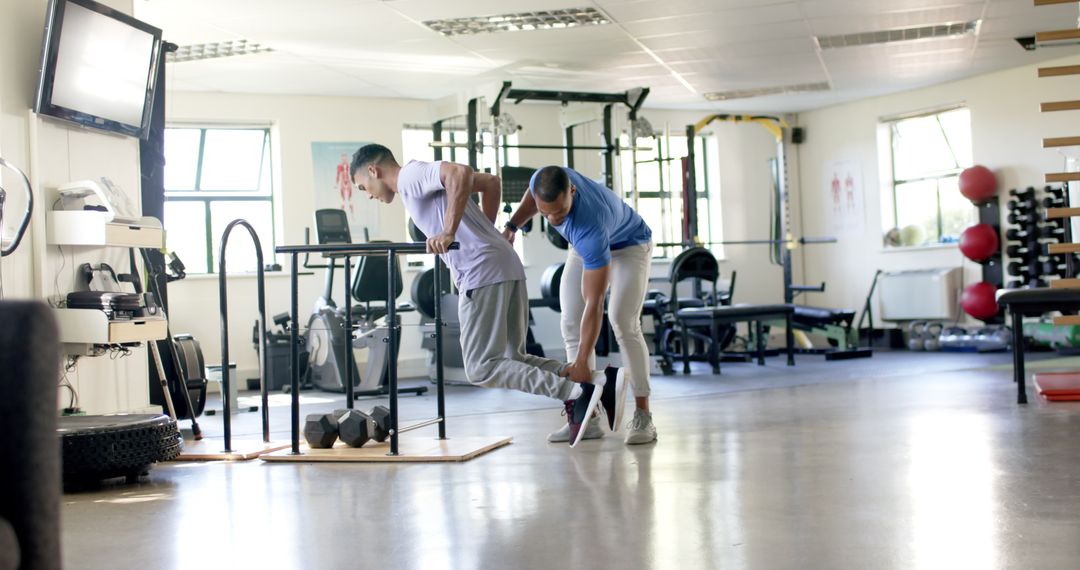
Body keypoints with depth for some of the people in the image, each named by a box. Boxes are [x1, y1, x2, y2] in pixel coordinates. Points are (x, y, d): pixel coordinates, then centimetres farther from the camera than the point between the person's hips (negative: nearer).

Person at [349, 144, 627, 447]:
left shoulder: (410, 175, 0)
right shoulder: (424, 180, 27)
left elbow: (461, 172, -20)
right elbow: (491, 183, 31)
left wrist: (449, 233, -22)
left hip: (482, 273, -10)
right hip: (506, 266, 10)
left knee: (482, 368, -8)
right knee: (511, 359, 12)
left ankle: (574, 392, -19)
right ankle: (598, 383, -3)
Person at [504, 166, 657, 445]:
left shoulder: (589, 228, -45)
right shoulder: (542, 181, -30)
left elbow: (594, 304, -43)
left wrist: (582, 361, -44)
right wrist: (511, 227, -8)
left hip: (629, 245, -6)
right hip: (583, 248, 7)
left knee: (623, 322, -25)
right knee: (571, 325, -5)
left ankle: (643, 414, -19)